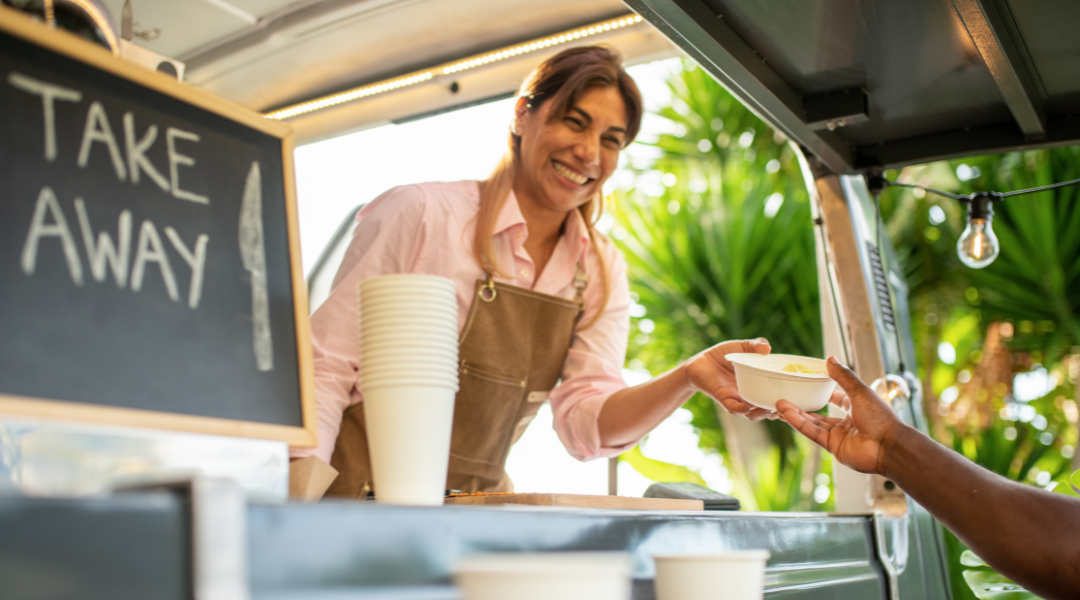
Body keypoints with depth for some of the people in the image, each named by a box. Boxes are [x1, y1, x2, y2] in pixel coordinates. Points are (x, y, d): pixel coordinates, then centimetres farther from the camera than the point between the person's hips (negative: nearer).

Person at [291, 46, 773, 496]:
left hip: (479, 503, 2)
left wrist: (689, 378, -20)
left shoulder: (600, 272, 5)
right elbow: (327, 365, -8)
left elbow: (586, 423, -4)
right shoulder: (420, 215, -10)